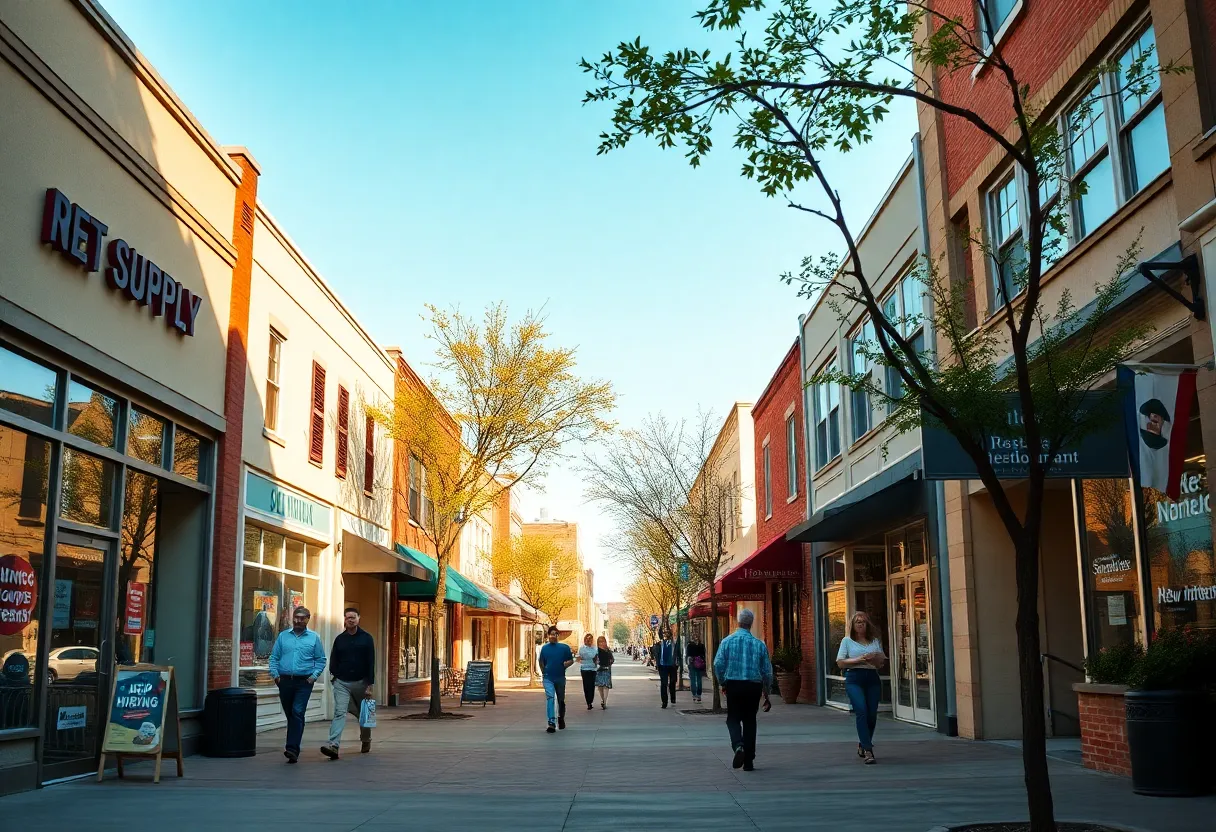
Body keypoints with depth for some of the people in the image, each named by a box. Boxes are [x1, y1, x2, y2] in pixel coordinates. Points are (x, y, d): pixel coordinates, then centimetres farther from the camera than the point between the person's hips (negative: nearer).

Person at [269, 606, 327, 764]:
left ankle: (292, 748, -20)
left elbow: (321, 660, 7)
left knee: (297, 713, -15)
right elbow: (274, 657, 10)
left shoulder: (314, 638, 6)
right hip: (285, 681, 3)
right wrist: (275, 673, -3)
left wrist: (314, 675, -5)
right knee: (289, 714, 11)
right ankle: (293, 745, 24)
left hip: (304, 681, -3)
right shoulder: (283, 636, 10)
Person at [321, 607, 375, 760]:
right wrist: (335, 675, -3)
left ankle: (366, 741, 37)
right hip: (342, 683, 1)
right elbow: (333, 660, 12)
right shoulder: (339, 639, 5)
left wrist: (369, 684, -10)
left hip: (360, 682, -1)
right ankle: (333, 745, -26)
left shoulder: (366, 638, -1)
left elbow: (371, 663, -5)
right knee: (339, 713, -15)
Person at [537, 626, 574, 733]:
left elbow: (571, 660, 2)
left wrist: (567, 664, -17)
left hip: (560, 678, 1)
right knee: (550, 698, -16)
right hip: (548, 678, -1)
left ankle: (561, 719, 39)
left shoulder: (564, 647, -4)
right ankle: (551, 723, -22)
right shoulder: (544, 648, 1)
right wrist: (543, 672, 10)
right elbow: (541, 661, 16)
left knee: (561, 700, 15)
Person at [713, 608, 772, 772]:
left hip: (733, 685, -1)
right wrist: (766, 694, 14)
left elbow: (718, 664, -8)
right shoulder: (759, 644, -1)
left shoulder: (727, 641, -4)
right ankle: (748, 761, 13)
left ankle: (738, 745, -18)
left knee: (733, 718, 12)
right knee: (750, 721, 12)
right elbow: (767, 671, 3)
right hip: (754, 686, 1)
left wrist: (723, 682, 11)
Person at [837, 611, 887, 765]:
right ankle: (868, 751, -17)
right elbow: (840, 662, 1)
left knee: (872, 714, 1)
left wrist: (877, 659, -4)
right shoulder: (847, 641, 8)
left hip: (872, 678, 4)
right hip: (854, 679, -4)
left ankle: (863, 745, 25)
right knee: (861, 711, -18)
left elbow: (883, 661, 19)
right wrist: (858, 660, -11)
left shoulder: (875, 641, 18)